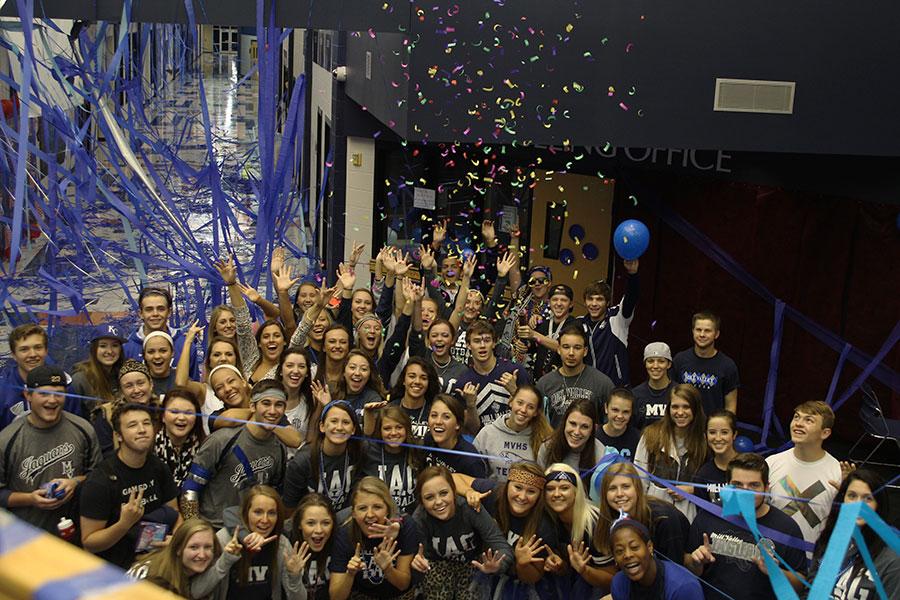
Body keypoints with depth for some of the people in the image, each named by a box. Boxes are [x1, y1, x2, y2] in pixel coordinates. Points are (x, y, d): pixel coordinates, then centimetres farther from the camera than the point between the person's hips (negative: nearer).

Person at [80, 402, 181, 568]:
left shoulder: (158, 468, 3)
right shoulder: (99, 481, -15)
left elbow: (174, 513, 11)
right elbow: (88, 543, -13)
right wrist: (124, 523, -29)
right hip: (117, 567, -5)